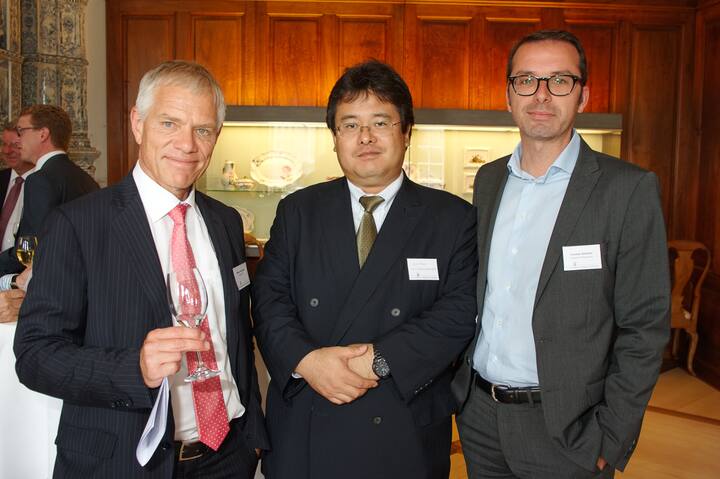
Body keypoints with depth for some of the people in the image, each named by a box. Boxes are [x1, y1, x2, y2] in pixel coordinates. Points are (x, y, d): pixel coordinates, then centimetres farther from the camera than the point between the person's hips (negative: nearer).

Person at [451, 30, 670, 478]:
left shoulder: (629, 188, -11)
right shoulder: (488, 180, 4)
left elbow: (644, 328, -11)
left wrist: (610, 441, -12)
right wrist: (458, 382, 7)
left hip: (564, 428, -4)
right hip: (478, 412, 5)